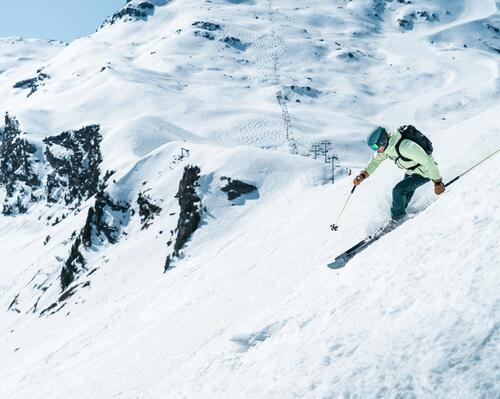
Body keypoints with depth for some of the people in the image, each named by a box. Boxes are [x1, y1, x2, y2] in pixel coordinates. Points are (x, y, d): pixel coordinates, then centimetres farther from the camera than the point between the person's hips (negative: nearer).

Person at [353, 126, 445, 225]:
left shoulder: (405, 147, -38)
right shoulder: (386, 146, -12)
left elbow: (428, 161, -32)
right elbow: (375, 161, 2)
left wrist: (437, 182, -25)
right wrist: (363, 175, -16)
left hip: (424, 173, -8)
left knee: (398, 190, -16)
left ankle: (397, 219, 2)